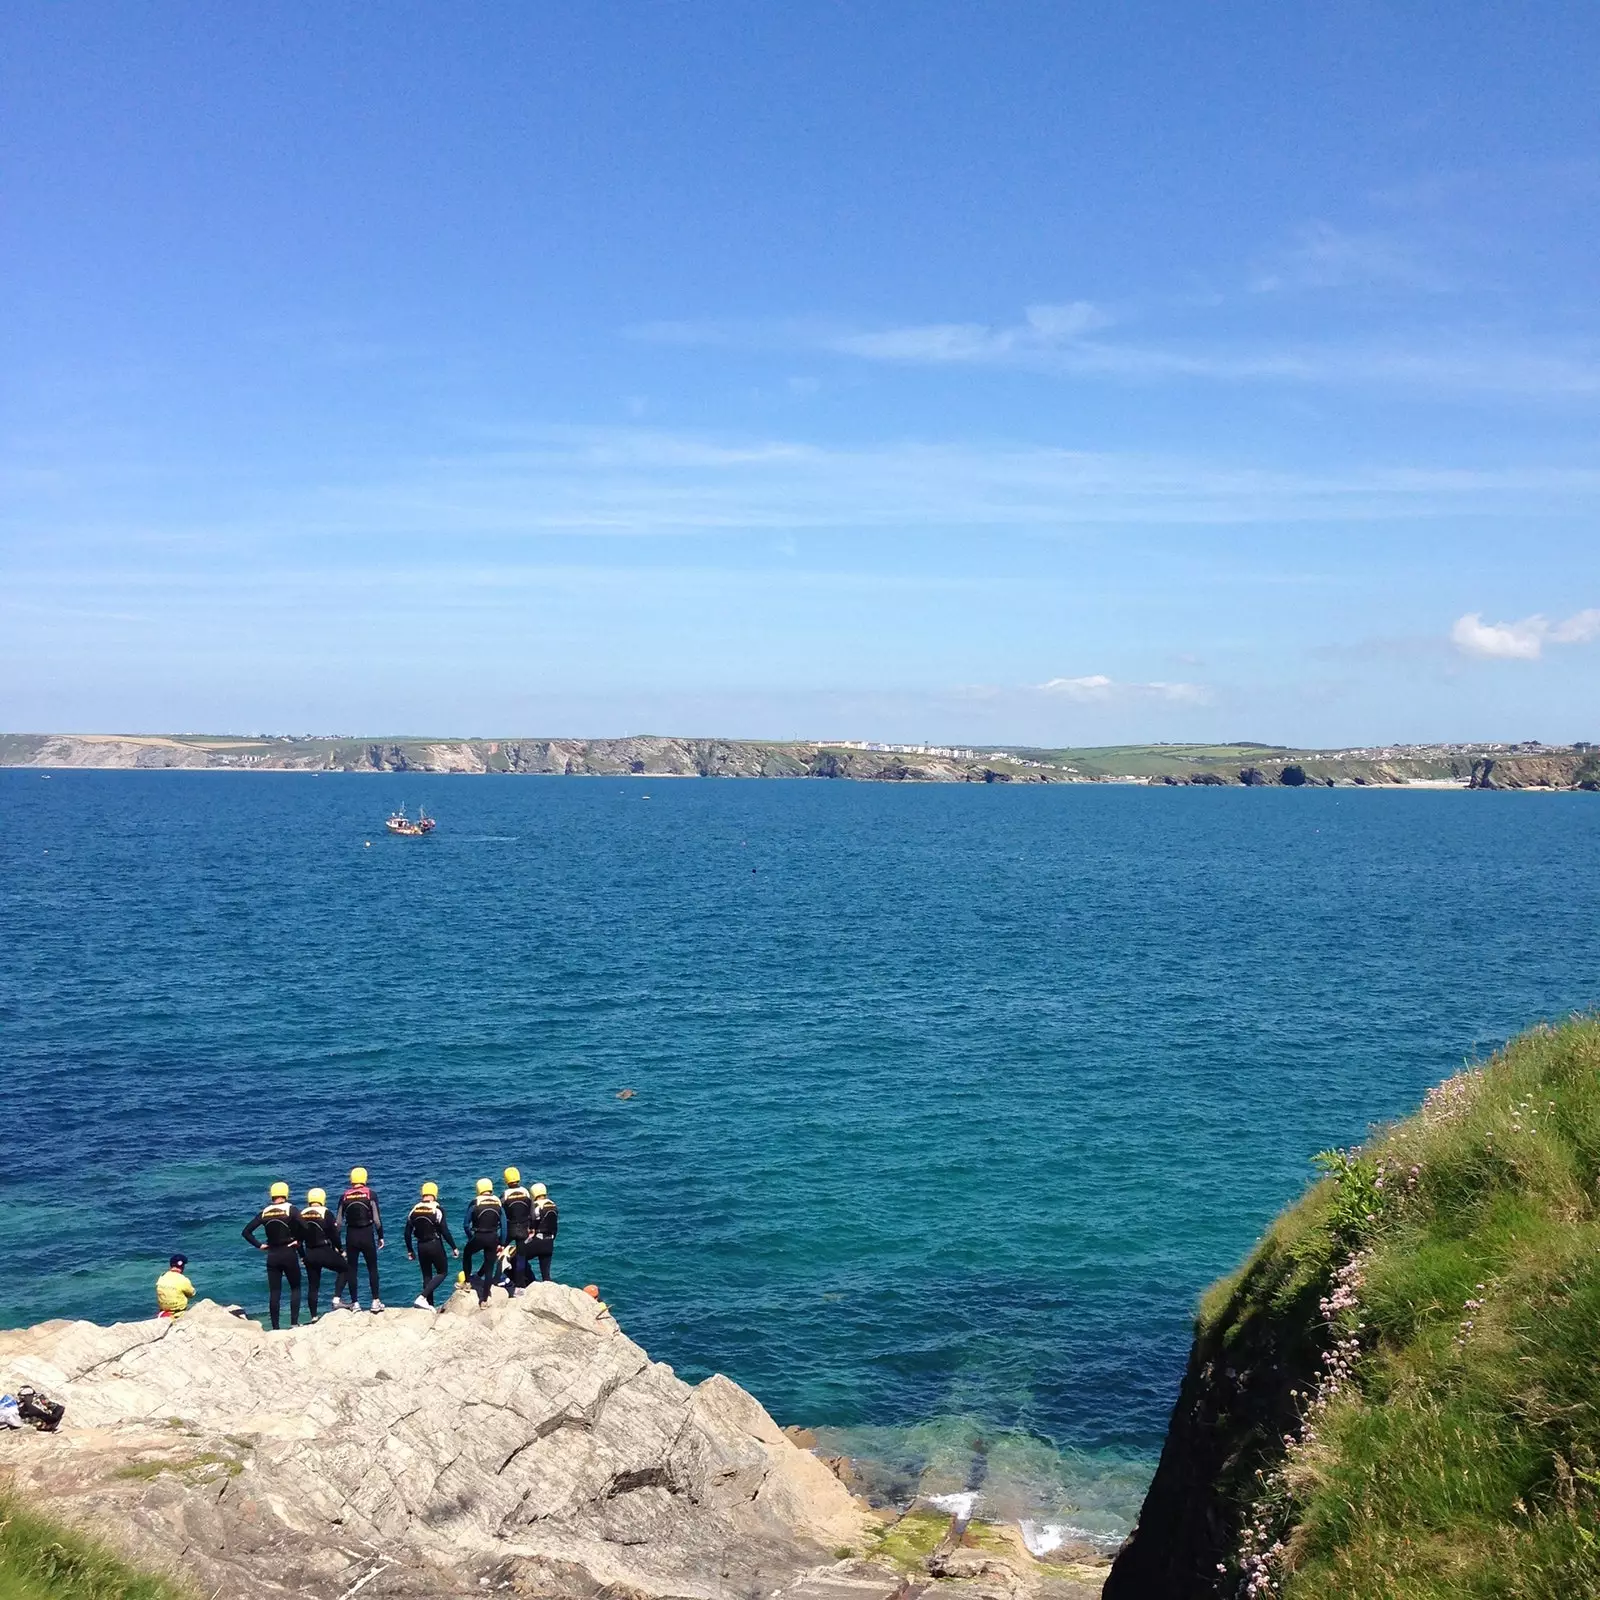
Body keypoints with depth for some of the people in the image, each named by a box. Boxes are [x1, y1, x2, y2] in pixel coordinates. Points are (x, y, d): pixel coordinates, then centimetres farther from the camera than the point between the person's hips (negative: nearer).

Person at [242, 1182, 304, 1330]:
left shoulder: (264, 1212, 3)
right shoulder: (291, 1209, -8)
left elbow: (246, 1231, 0)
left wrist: (259, 1245, 4)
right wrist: (298, 1241, -10)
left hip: (272, 1256, 3)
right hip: (289, 1254, -2)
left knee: (275, 1292, 8)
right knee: (295, 1288, 12)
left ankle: (275, 1327, 6)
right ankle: (294, 1323, 0)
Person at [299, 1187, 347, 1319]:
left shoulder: (301, 1214, 4)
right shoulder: (326, 1213, -9)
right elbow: (334, 1235, -10)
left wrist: (302, 1255, 17)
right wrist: (340, 1251, 4)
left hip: (309, 1254, 5)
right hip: (325, 1252, -5)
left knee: (312, 1286, 12)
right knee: (345, 1269, 15)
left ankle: (313, 1317, 13)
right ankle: (336, 1299, 0)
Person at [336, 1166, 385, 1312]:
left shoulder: (344, 1196, 1)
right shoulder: (370, 1194, -5)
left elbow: (338, 1222, 2)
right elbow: (377, 1219, -8)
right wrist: (381, 1237, 2)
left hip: (351, 1236, 1)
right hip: (367, 1235, -1)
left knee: (351, 1270, 9)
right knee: (372, 1268, 9)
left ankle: (355, 1303, 9)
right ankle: (375, 1302, 8)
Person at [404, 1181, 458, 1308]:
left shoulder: (414, 1209, 3)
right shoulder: (437, 1209, -12)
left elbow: (407, 1233, 5)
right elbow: (445, 1231, -14)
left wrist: (410, 1250, 16)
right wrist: (454, 1248, -5)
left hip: (421, 1246, 5)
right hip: (435, 1245, -5)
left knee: (427, 1275, 16)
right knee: (443, 1272, 8)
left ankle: (430, 1305, 17)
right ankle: (422, 1297, -10)